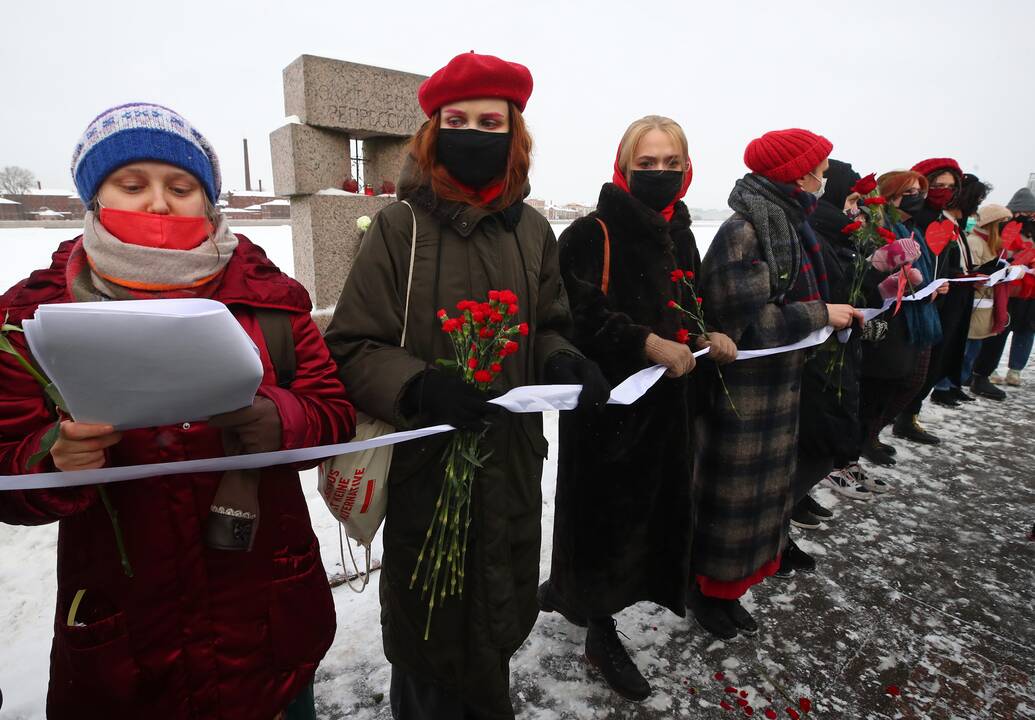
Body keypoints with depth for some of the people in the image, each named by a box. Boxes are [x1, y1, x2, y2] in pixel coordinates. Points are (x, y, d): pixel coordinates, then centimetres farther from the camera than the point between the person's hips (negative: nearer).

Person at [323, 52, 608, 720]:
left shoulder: (531, 229, 4)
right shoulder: (400, 225, -9)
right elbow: (352, 347, -11)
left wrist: (564, 362, -8)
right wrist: (418, 388, -28)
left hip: (515, 463, 5)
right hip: (426, 463, -4)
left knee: (502, 614, 22)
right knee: (432, 631, 14)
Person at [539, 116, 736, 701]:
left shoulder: (680, 235, 13)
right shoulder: (594, 233, -11)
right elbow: (580, 313, -22)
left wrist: (706, 340, 2)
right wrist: (647, 344, -26)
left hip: (666, 401, 8)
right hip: (608, 401, -8)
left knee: (654, 504, 14)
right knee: (608, 509, 2)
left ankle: (566, 588, 39)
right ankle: (602, 632, 26)